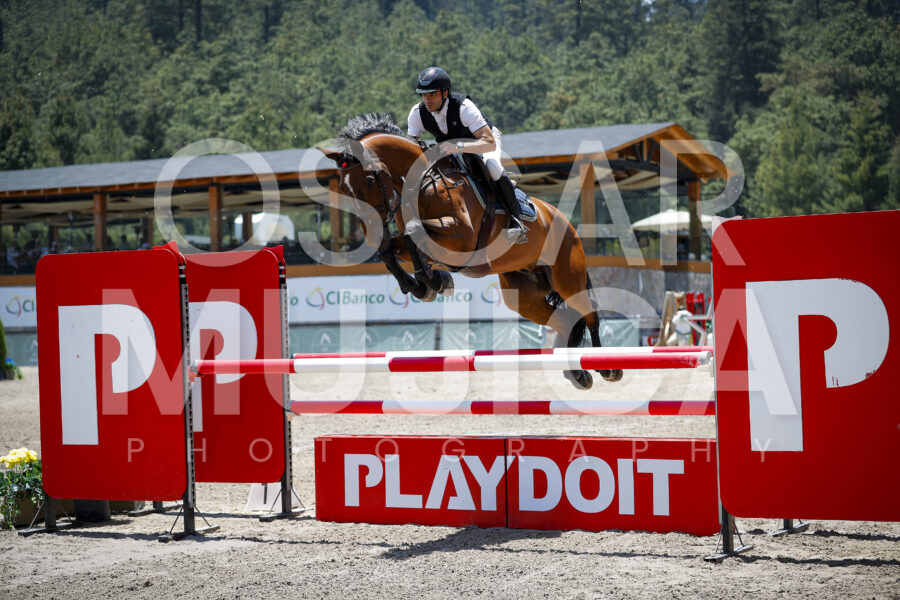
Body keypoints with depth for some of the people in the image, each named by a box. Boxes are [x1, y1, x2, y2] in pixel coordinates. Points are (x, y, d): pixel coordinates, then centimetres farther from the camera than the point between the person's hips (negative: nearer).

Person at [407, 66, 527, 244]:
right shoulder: (417, 113, -23)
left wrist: (459, 147, -61)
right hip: (448, 145, 6)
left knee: (491, 165, -36)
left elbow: (490, 143, -45)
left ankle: (516, 221, -27)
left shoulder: (463, 106, -38)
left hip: (479, 139, -5)